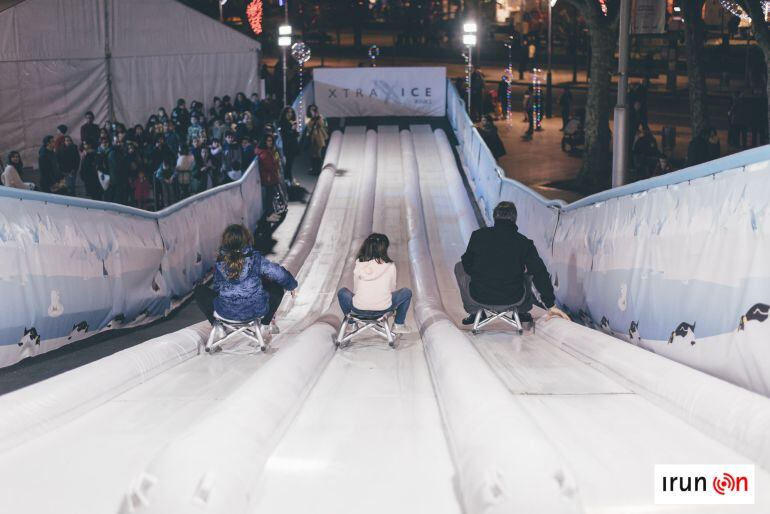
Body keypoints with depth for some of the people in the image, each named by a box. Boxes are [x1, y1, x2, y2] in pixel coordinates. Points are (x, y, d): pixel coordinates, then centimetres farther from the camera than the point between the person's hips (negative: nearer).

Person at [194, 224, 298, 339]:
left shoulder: (220, 263, -6)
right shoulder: (255, 259, -11)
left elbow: (217, 288, 4)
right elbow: (279, 274, -7)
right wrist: (292, 285, 13)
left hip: (225, 312, 1)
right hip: (255, 311, -1)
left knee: (199, 291, 24)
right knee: (277, 288, 25)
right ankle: (265, 325, 25)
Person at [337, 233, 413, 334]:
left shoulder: (359, 265, 0)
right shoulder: (390, 266, -2)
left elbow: (356, 289, 9)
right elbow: (392, 289, 9)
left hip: (359, 309, 1)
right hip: (383, 309, -1)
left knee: (342, 292, 31)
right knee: (407, 292, 24)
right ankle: (399, 325, 29)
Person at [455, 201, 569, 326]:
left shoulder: (478, 235, -5)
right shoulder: (523, 242, -6)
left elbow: (467, 265, 5)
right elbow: (540, 275, -7)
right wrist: (551, 305, -2)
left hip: (478, 296, -1)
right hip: (514, 299, 1)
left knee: (460, 267, 28)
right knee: (530, 269, 30)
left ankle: (475, 312, 31)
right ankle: (523, 312, 39)